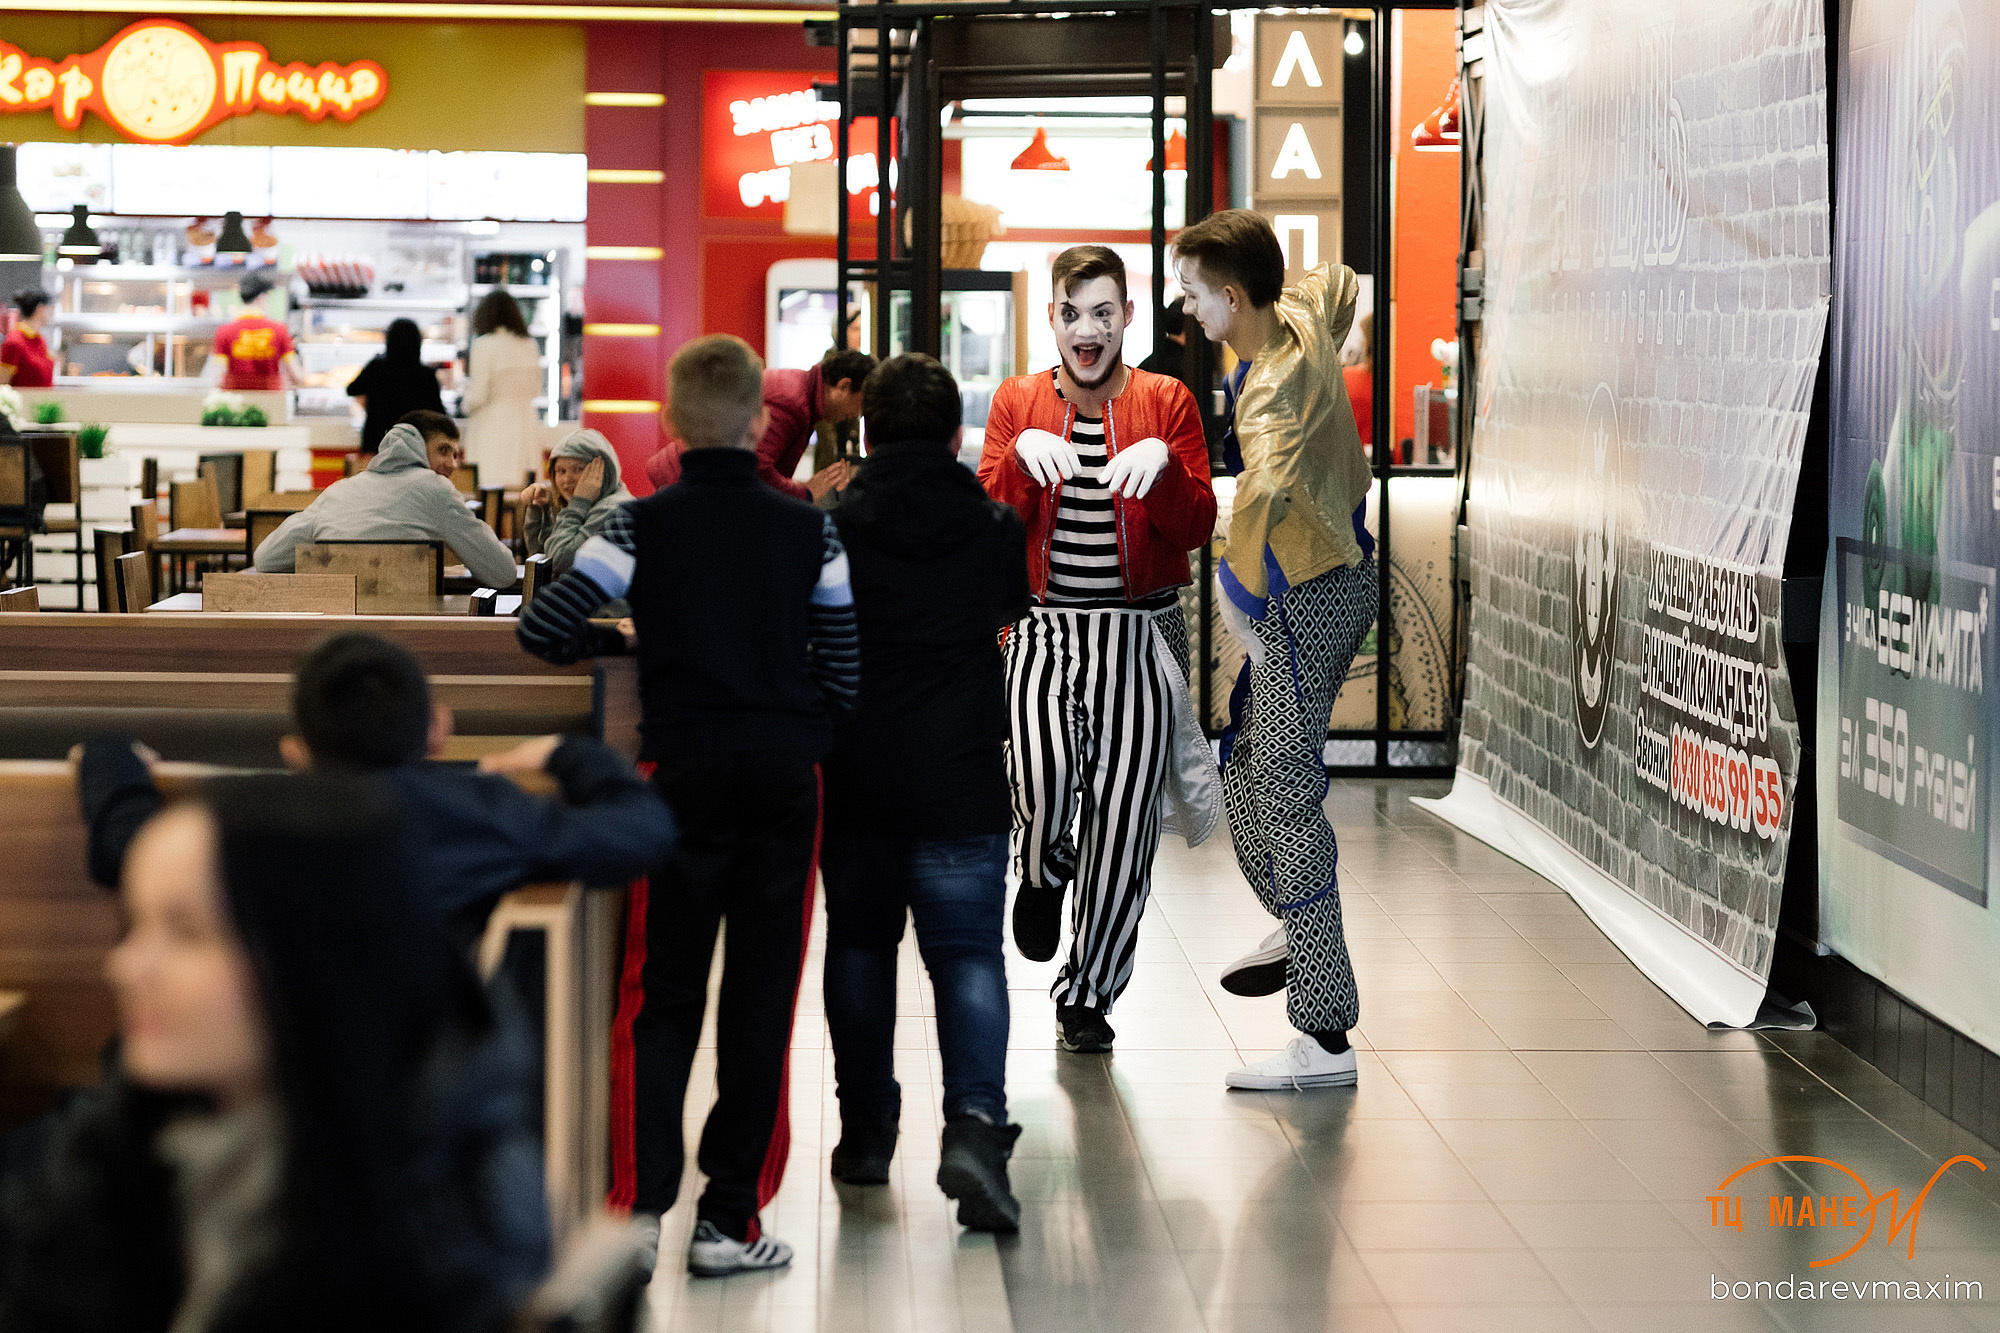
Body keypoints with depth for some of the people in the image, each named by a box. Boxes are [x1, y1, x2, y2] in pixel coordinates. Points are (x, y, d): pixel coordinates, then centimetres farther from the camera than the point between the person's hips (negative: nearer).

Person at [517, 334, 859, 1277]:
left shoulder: (642, 526, -4)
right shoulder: (809, 530, 0)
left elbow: (540, 630, -7)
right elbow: (844, 669, 0)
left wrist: (618, 642, 12)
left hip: (683, 774, 0)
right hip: (785, 776, 0)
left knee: (666, 997, 8)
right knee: (761, 1003, 6)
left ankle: (639, 1206, -1)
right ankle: (728, 1218, 7)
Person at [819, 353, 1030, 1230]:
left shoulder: (830, 528, -4)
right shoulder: (995, 531, 1)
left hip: (854, 777, 1)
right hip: (962, 779, -1)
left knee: (859, 944, 15)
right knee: (968, 952, -1)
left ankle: (866, 1127, 19)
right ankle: (976, 1119, -20)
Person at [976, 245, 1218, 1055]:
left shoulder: (1167, 403, 6)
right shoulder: (1017, 403, 9)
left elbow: (1198, 528, -1)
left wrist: (1162, 463, -19)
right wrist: (1024, 455, -17)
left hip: (1139, 632, 0)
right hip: (1043, 626, 0)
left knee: (1122, 811, -3)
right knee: (1044, 769, -26)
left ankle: (1088, 996, 15)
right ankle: (1044, 873, 12)